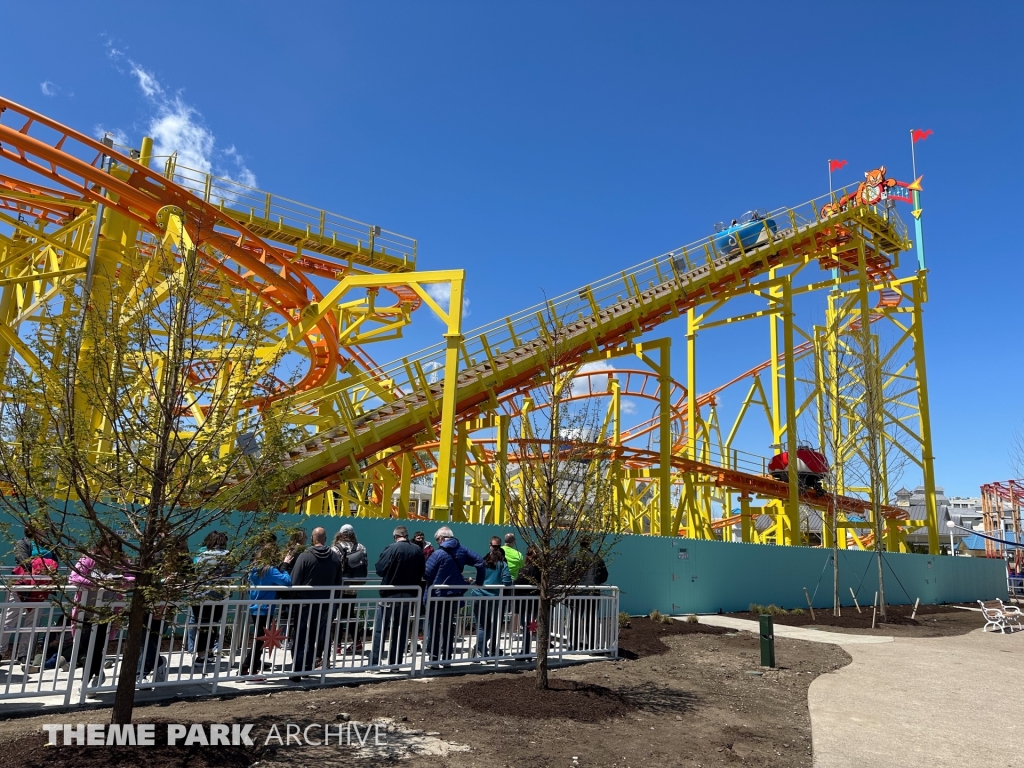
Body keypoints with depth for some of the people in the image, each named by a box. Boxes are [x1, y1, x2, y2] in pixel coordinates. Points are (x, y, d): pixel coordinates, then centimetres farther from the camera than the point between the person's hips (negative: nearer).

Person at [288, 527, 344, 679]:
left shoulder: (305, 556, -11)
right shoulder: (336, 557, 2)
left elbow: (294, 581, -10)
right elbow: (338, 582, 8)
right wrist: (332, 598, 16)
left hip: (306, 602, -3)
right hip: (326, 603, 3)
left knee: (301, 638, 3)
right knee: (319, 635, 16)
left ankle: (296, 671, 2)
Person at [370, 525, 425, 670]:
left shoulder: (393, 549, -13)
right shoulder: (418, 550, 2)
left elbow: (379, 568, -11)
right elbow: (421, 573, 8)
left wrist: (390, 574, 7)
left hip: (390, 594, -5)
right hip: (408, 595, 5)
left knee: (380, 629, 3)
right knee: (401, 629, 11)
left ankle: (374, 663, 2)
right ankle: (395, 663, 13)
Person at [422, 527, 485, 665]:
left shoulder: (438, 553, -14)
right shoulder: (462, 550, 2)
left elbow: (426, 574, -15)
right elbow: (480, 562, 0)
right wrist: (479, 581, 9)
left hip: (436, 594, -5)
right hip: (454, 593, 5)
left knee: (434, 626, 5)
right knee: (449, 626, 14)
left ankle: (433, 658, 6)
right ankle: (447, 658, 18)